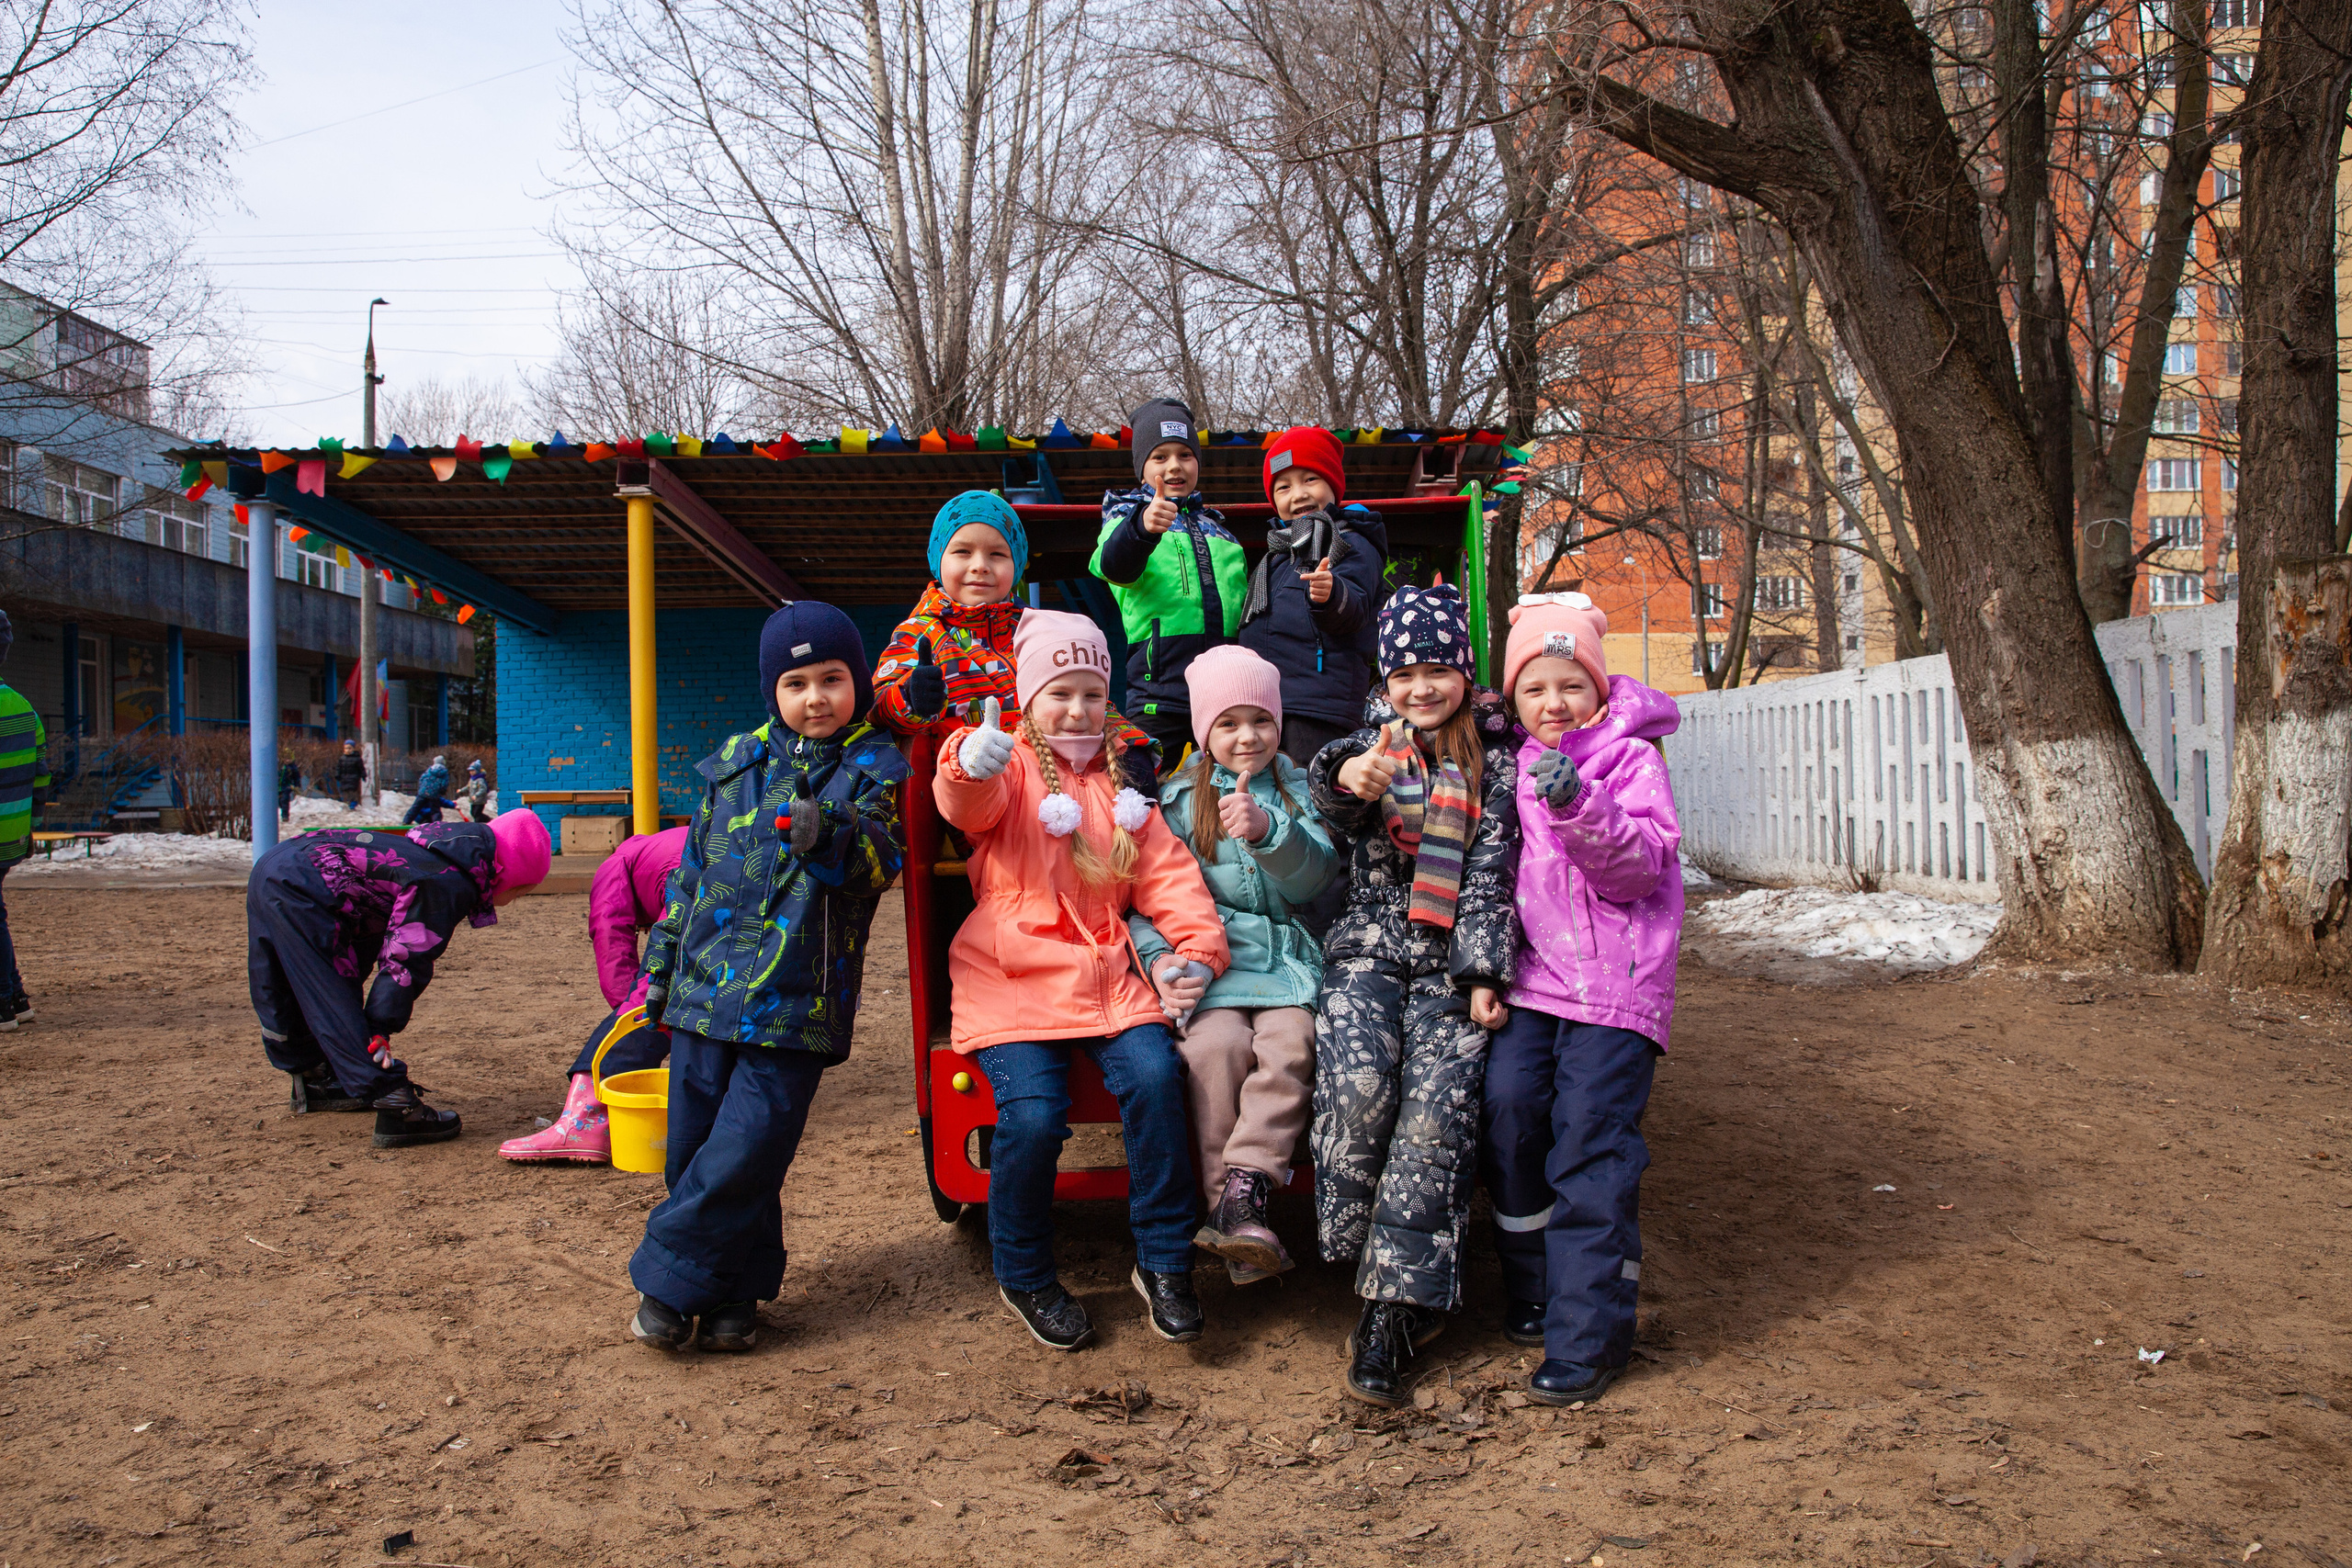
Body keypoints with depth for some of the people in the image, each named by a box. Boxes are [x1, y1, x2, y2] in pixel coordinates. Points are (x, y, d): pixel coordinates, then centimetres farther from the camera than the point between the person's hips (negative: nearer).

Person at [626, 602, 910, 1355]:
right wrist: (659, 964, 18)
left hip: (796, 1001, -4)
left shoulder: (874, 769, 1)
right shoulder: (737, 761, 12)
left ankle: (669, 1281, 10)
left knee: (748, 1150, -7)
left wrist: (829, 832, -36)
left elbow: (882, 858, -15)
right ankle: (733, 1290, 23)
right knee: (695, 1145, 8)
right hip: (706, 985, 4)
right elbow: (691, 868, 18)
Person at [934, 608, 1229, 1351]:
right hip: (1011, 982, -3)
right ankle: (1023, 1275, 5)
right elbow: (968, 803, -19)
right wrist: (971, 761, -44)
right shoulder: (1009, 767, 6)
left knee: (1154, 1079, -23)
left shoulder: (1120, 785, 20)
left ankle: (1163, 1263, -5)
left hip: (1107, 977, 3)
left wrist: (1199, 947, -7)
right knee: (1033, 1115, -22)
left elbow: (1168, 873, 11)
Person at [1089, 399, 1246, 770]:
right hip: (1160, 689, -5)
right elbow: (1114, 566, -17)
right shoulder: (1126, 515, 8)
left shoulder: (1215, 525, 23)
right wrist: (1142, 528, -39)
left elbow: (1245, 598, 31)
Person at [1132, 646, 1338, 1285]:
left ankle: (1245, 1191, -28)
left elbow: (1317, 871, -3)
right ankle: (1235, 1217, -24)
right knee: (1218, 1044, -29)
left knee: (1291, 1040, -30)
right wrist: (1160, 956, -12)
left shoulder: (1298, 788, 14)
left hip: (1285, 955, 1)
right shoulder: (1180, 797, 13)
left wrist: (1267, 829, -23)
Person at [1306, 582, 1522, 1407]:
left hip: (1452, 963, 0)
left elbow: (1490, 875, 1)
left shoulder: (1493, 759, 7)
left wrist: (1484, 975, -10)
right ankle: (1365, 1263, -9)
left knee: (1437, 1108, -20)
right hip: (1369, 949, 1)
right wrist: (1347, 782, -35)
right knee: (1358, 1087, -26)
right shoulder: (1374, 738, 10)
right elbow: (1336, 811, -11)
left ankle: (1392, 1311, -15)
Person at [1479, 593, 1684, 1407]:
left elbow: (1641, 866, -13)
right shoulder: (1517, 763, 16)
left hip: (1614, 979, -5)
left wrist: (1578, 805, -27)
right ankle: (1535, 1291, 16)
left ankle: (1587, 1335, 0)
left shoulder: (1630, 755, -2)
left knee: (1591, 1145, -7)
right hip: (1534, 973, 5)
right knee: (1507, 1110, -4)